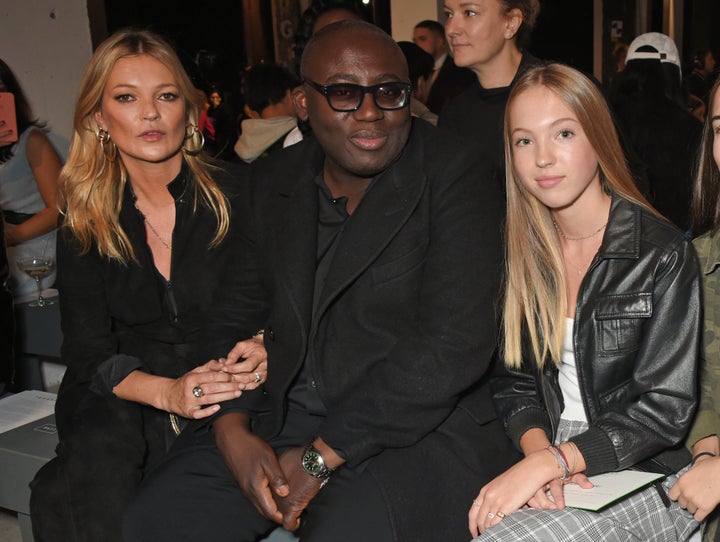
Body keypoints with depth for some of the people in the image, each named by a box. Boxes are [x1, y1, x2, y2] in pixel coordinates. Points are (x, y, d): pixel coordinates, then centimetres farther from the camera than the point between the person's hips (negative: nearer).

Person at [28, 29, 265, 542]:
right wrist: (167, 392, -19)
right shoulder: (84, 224, 4)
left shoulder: (235, 196, -2)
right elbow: (88, 351, 1)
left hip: (226, 399, -1)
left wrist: (260, 357, -21)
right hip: (121, 400, 2)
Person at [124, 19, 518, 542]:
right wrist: (231, 430, -8)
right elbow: (235, 315, 11)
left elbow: (453, 345, -17)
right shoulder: (272, 184, 8)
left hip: (412, 427, -4)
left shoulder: (457, 180, -10)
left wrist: (322, 456, -16)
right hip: (279, 419, 5)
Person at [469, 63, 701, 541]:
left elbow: (664, 408, -12)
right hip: (556, 481, 4)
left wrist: (549, 462, -21)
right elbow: (515, 382, 7)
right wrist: (540, 452, -13)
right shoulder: (525, 255, 6)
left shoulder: (663, 254, -9)